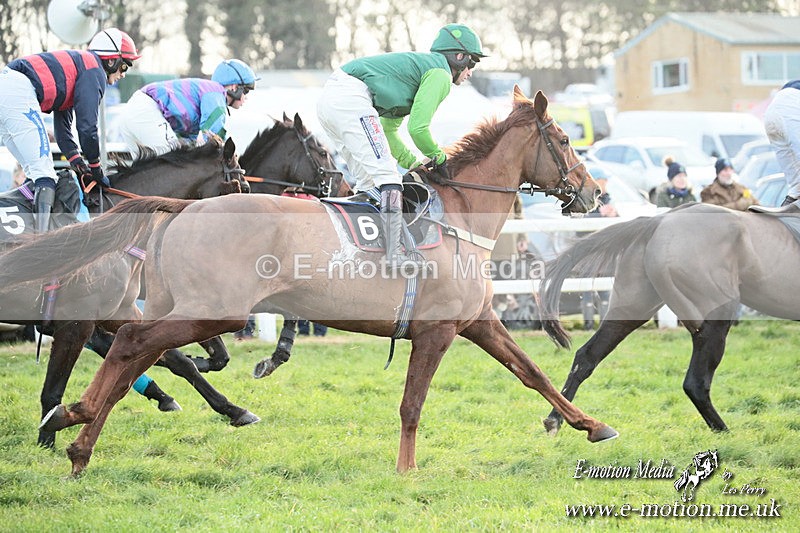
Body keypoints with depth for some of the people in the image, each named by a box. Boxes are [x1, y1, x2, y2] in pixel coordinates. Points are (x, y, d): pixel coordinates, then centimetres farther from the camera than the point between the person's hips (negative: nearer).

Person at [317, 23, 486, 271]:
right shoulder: (439, 73, 1)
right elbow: (418, 128, -7)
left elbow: (388, 130, 32)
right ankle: (395, 253, -20)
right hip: (350, 98, -10)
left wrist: (415, 164, 25)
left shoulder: (419, 64, 31)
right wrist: (439, 159, 10)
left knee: (369, 180, 17)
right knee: (387, 176, -12)